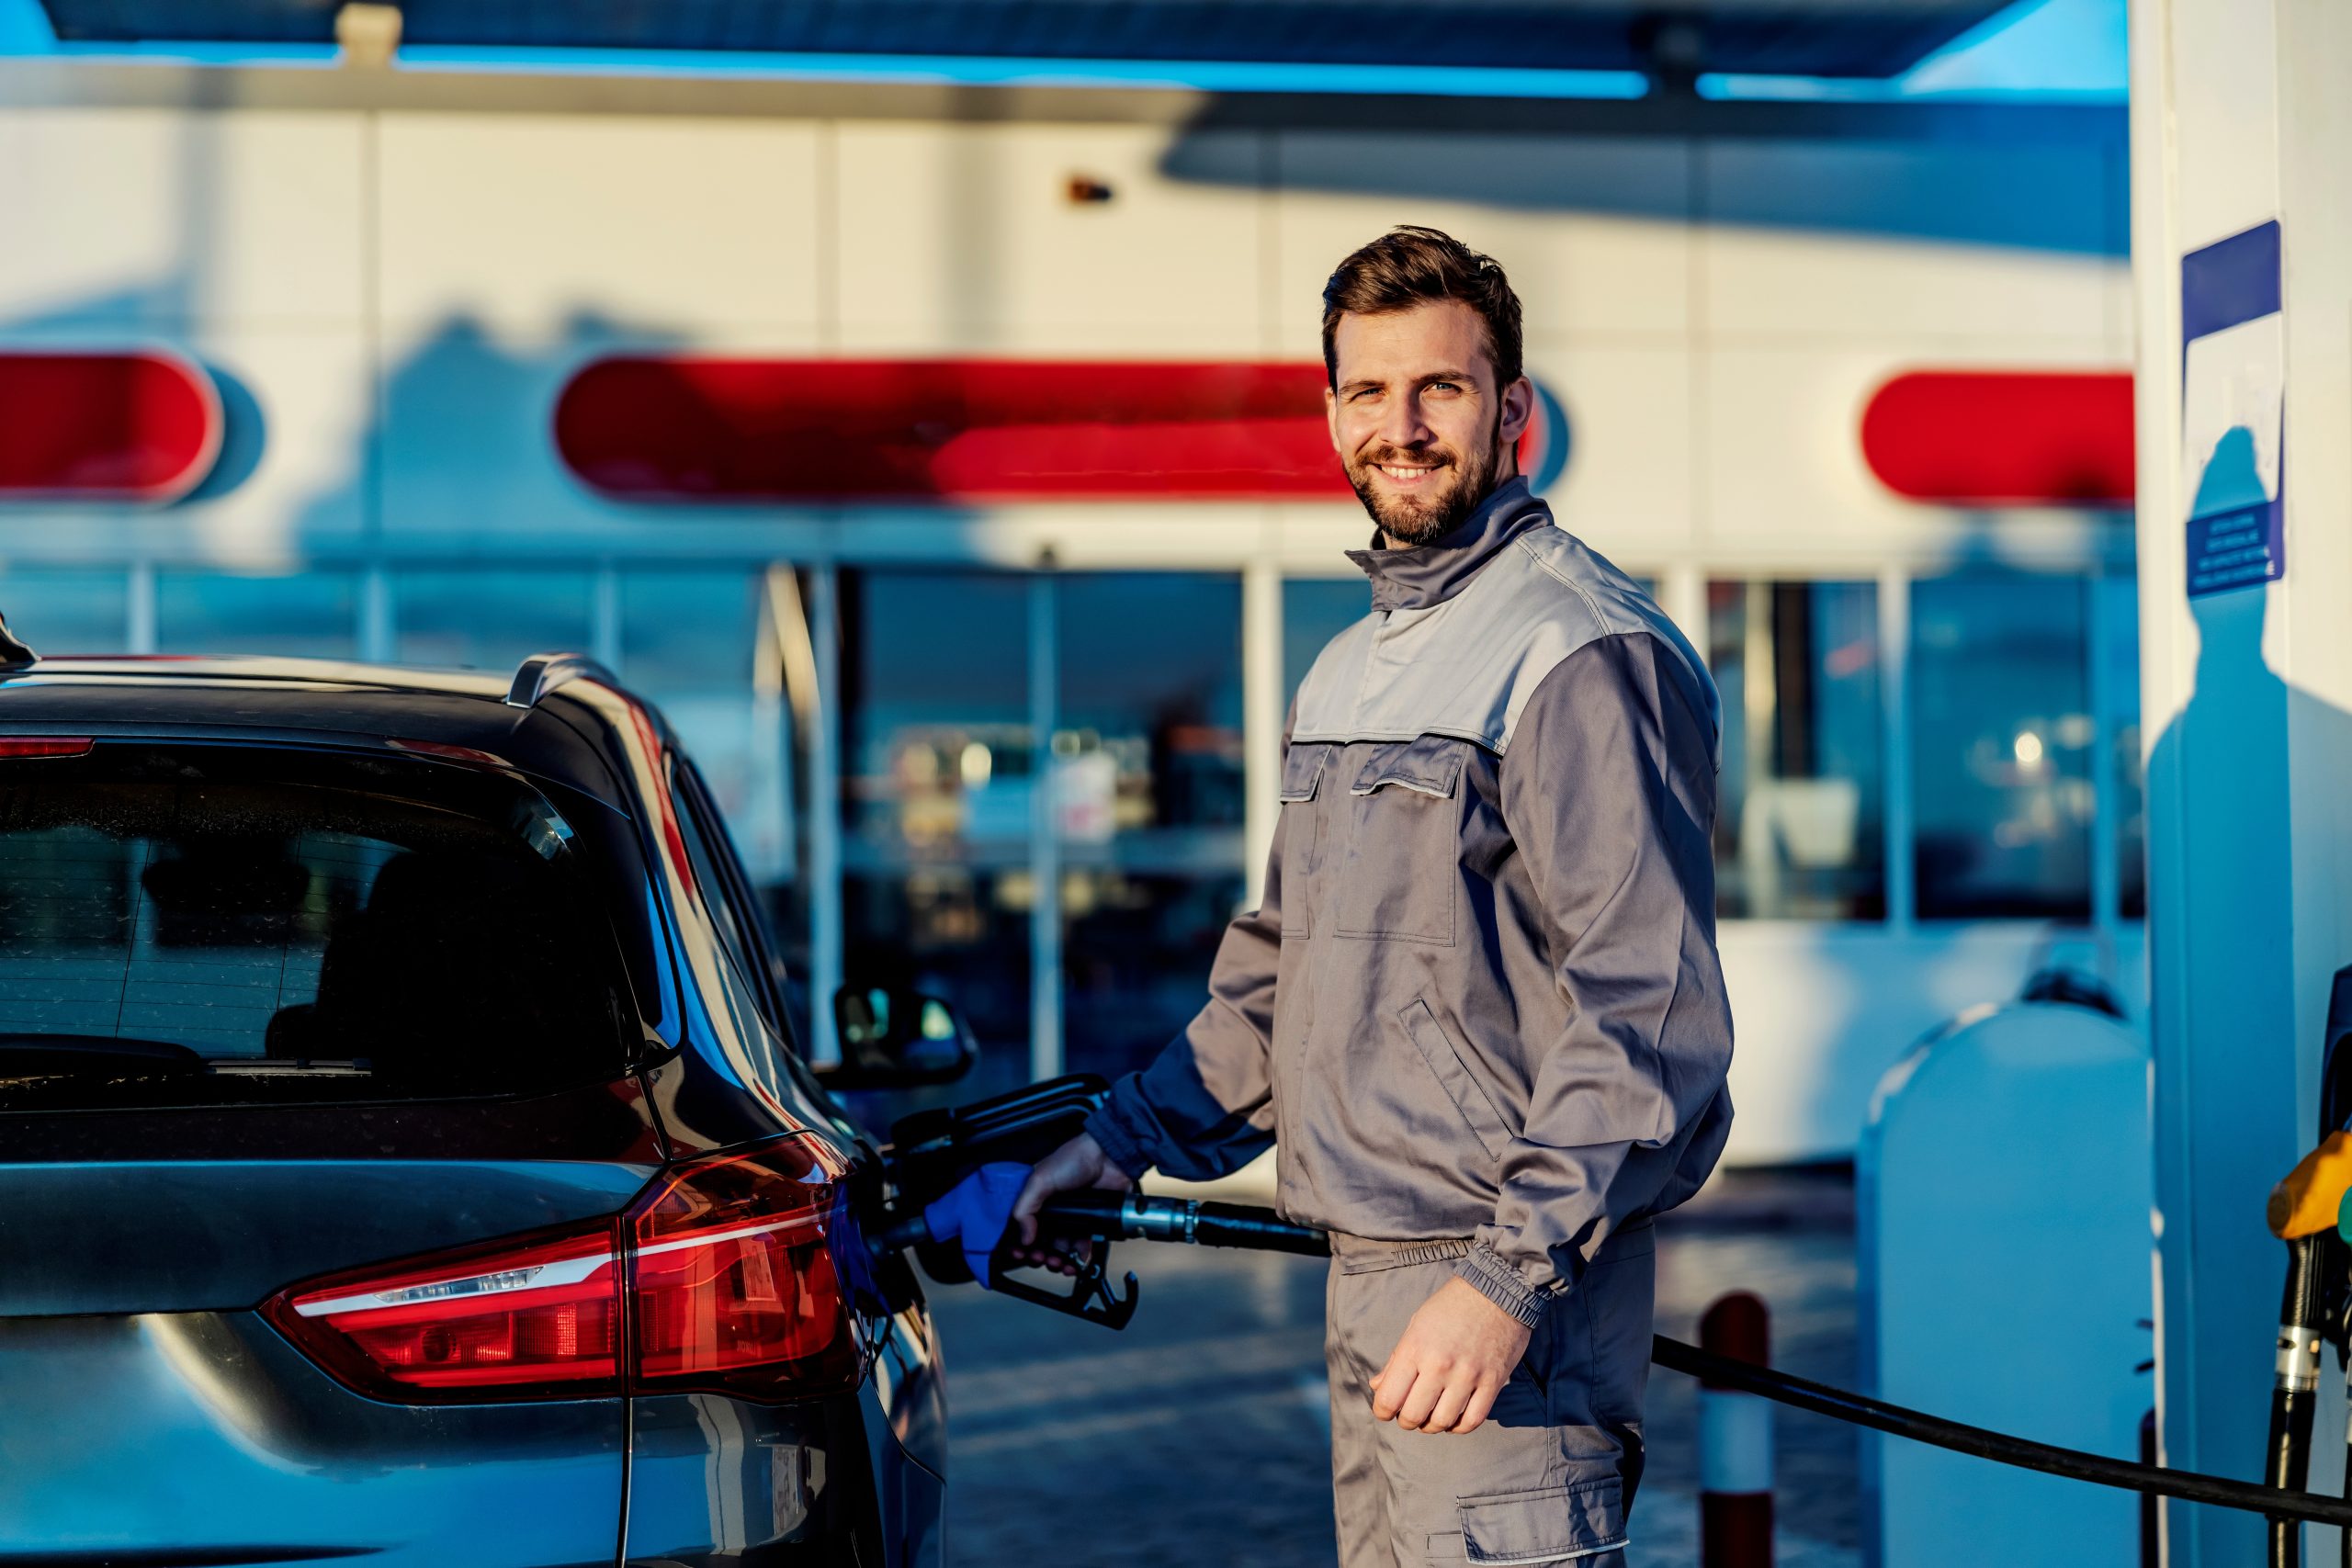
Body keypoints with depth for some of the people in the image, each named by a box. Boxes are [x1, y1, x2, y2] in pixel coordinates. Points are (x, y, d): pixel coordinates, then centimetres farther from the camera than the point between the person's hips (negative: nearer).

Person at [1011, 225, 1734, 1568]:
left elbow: (1647, 1016, -18)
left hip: (1508, 1281, -9)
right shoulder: (1350, 667, 18)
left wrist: (1507, 1279, -23)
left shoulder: (1584, 654, -12)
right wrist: (1118, 1142, 20)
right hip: (1365, 1280, 9)